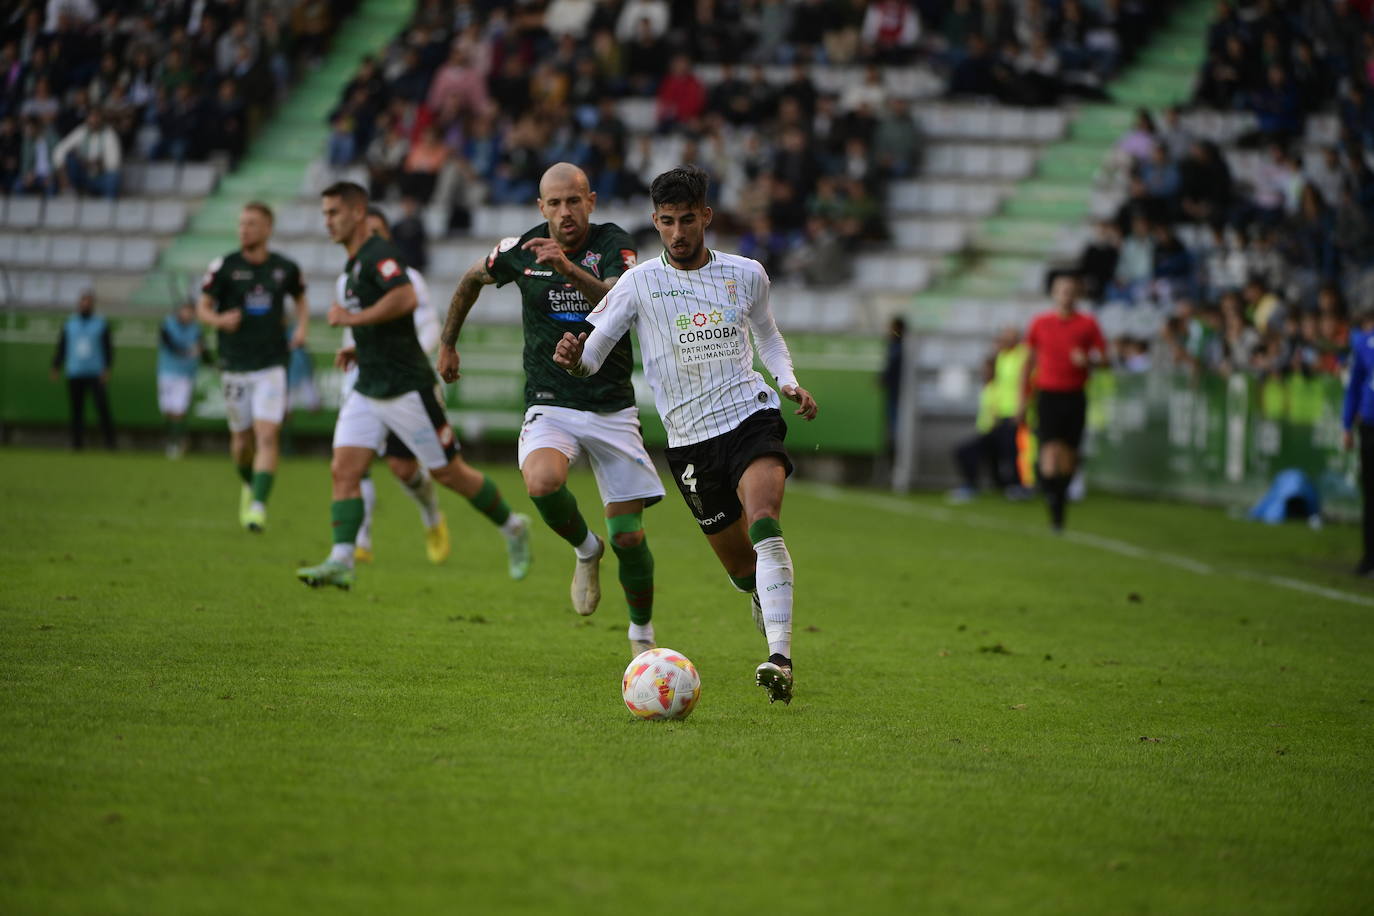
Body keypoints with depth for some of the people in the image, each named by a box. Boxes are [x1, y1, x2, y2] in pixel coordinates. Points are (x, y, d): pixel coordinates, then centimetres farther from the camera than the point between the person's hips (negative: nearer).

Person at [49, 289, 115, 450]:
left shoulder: (102, 323, 4)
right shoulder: (69, 324, 11)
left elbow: (108, 348, 2)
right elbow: (61, 347, 12)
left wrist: (107, 369, -9)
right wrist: (56, 368, 3)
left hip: (97, 374, -2)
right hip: (74, 375, 2)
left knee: (103, 408, -12)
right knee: (76, 411, 2)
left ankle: (110, 443, -10)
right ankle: (77, 443, 6)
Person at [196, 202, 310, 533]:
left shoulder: (285, 268, 1)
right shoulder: (224, 266, -3)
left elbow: (301, 299, 20)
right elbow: (202, 307, 2)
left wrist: (301, 327, 2)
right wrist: (219, 320, -20)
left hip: (271, 366, -1)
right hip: (235, 366, 1)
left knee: (267, 436, -16)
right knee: (242, 440, 9)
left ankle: (258, 506, -20)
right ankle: (249, 484, 39)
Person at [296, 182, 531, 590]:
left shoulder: (378, 253, -13)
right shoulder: (354, 265, 17)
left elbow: (405, 297, -32)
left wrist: (353, 318, -25)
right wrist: (359, 349, 15)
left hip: (406, 387, -9)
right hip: (369, 391, 9)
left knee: (449, 472, 2)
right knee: (343, 471, -7)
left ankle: (512, 528, 21)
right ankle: (341, 562, -13)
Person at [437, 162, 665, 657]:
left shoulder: (613, 244, -9)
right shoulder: (521, 250, -2)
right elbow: (472, 278, 19)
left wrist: (569, 269, -43)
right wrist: (448, 342, 26)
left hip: (612, 408, -1)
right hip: (549, 406, 1)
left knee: (628, 537, -2)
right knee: (543, 484, -32)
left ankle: (642, 632, 25)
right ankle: (585, 549, 1)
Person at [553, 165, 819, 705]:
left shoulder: (746, 275, 4)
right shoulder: (639, 283, -3)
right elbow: (592, 354, -7)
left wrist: (789, 382, 6)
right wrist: (573, 357, -31)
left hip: (751, 417, -1)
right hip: (689, 438, 1)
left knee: (764, 524, -27)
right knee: (741, 568, 6)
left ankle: (781, 658, -36)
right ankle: (763, 598, 43)